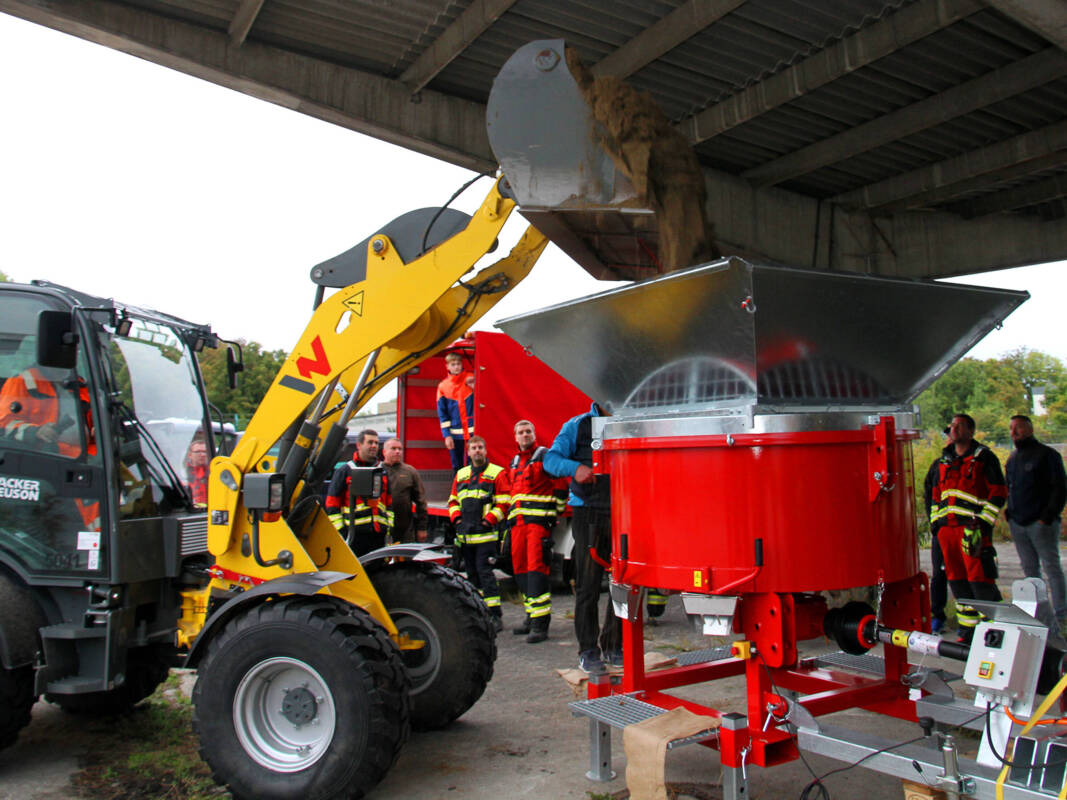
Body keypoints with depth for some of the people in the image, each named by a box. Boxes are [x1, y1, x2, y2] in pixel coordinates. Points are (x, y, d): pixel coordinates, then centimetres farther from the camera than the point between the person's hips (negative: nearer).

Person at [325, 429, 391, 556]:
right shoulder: (344, 471, 3)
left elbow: (390, 503, 20)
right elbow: (332, 503, 0)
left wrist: (391, 529, 11)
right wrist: (339, 531, -8)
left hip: (378, 535, 4)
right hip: (354, 535, -4)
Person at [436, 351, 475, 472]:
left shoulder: (471, 379, 3)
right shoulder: (443, 386, 5)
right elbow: (442, 413, 5)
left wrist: (474, 387, -12)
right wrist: (446, 435, -2)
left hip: (473, 430, -1)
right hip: (455, 433, 1)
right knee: (457, 466, 6)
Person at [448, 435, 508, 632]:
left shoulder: (497, 473, 0)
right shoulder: (461, 475, 17)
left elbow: (503, 503, -5)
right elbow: (453, 500, 22)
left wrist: (490, 519, -14)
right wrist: (456, 517, 5)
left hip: (486, 534, -6)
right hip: (465, 535, 6)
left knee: (485, 572, -12)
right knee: (472, 574, 11)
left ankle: (495, 616, -10)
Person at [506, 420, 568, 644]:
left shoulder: (545, 456, -2)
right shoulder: (514, 463, 20)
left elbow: (561, 485, -4)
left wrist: (555, 513, -6)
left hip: (539, 520, -8)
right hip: (518, 522, 8)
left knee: (536, 568, -14)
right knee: (521, 569, 9)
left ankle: (540, 623, -15)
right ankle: (531, 617, 19)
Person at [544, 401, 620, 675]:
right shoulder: (578, 426, 4)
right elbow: (551, 458, -3)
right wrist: (575, 468, -22)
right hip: (588, 513, -3)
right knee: (587, 584, 0)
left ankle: (614, 646, 22)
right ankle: (588, 650, 11)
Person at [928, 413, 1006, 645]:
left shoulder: (984, 457, 1)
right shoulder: (944, 460, 19)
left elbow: (999, 492, -3)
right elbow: (936, 494, 25)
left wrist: (983, 522, -11)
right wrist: (935, 522, 15)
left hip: (973, 528, -6)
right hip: (947, 528, 6)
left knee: (980, 580, -9)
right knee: (957, 581, 8)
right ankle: (968, 631, 16)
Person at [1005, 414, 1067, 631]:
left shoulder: (1046, 455, -4)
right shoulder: (1012, 459, 16)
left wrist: (1047, 517, -14)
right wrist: (1009, 511, 10)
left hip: (1041, 523, -6)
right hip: (1017, 524, 6)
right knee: (1029, 570, 9)